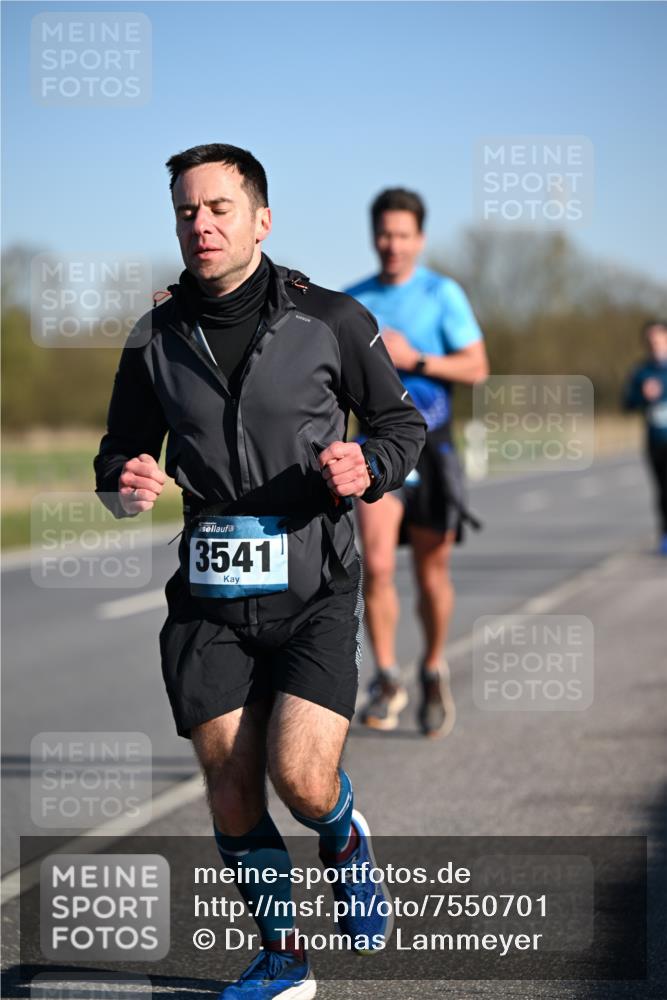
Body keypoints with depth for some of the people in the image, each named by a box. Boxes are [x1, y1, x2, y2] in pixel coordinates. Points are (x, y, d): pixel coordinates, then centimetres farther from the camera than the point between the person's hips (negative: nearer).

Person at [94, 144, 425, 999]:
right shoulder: (156, 341, 4)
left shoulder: (329, 320, -3)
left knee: (300, 778, -16)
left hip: (313, 592, -3)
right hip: (209, 600, 3)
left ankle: (347, 842, 21)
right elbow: (120, 451, 16)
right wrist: (126, 483, -8)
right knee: (231, 790, 3)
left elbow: (402, 421, 8)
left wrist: (368, 467, -13)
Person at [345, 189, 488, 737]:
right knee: (376, 565, -15)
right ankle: (387, 679, -3)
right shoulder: (353, 301, 7)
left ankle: (434, 671, 29)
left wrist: (414, 359, -15)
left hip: (431, 445, -1)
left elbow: (477, 367, -6)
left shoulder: (443, 294, -1)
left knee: (433, 573, 7)